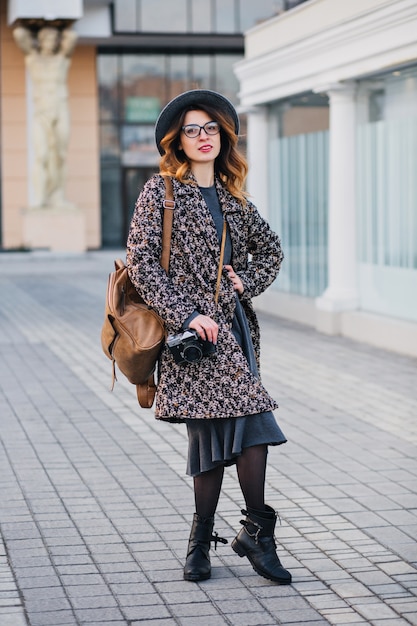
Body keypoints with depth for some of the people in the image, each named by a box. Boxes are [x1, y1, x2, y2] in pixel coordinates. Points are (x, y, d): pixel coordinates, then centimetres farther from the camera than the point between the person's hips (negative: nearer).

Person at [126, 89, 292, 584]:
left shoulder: (232, 197, 15)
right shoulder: (161, 191, 0)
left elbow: (270, 250, 28)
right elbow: (141, 263, -7)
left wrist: (247, 281, 8)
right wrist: (186, 315, -14)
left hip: (232, 322, 5)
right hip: (190, 330, -5)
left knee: (216, 433, 1)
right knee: (251, 423, -12)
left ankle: (201, 544, 10)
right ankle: (257, 532, 3)